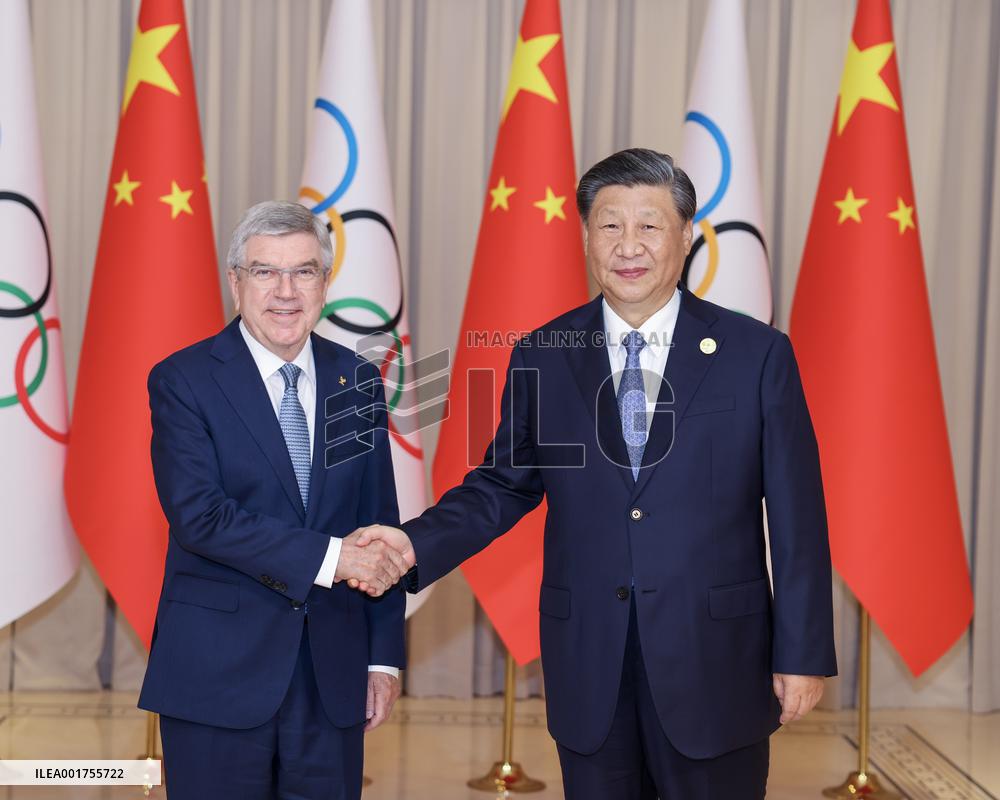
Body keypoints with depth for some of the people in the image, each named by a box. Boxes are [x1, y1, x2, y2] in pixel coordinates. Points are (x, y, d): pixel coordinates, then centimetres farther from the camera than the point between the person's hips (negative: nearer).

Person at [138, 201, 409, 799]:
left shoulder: (358, 382, 7)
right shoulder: (183, 380, -5)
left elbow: (380, 525, 9)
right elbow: (197, 515, -17)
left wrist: (385, 656, 6)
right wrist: (329, 557, -20)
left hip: (334, 672, 3)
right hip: (219, 670, -3)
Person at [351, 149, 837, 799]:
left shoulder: (758, 354, -4)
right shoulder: (541, 357, 3)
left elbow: (797, 517, -3)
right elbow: (504, 485, 9)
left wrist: (804, 653, -3)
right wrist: (417, 543, -7)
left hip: (717, 667, -1)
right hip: (589, 669, 2)